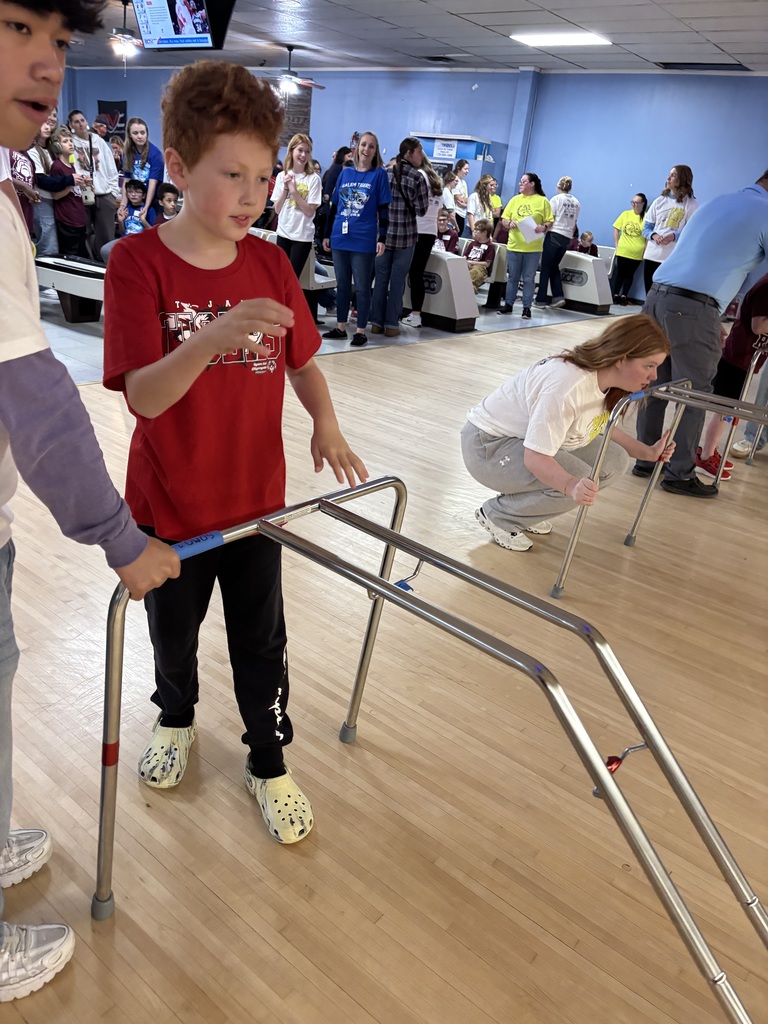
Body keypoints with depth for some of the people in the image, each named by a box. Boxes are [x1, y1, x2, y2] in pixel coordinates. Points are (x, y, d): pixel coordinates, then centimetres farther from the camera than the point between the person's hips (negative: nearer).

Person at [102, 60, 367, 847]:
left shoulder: (269, 264, -4)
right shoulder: (137, 263, -17)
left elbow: (302, 358, 8)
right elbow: (145, 397, -26)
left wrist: (325, 423, -12)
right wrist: (212, 338, -44)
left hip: (255, 497, 3)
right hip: (168, 504, -2)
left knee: (260, 640, 13)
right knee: (173, 629, 21)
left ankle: (268, 763, 34)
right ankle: (175, 720, 52)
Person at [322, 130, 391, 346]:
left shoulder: (379, 174, 2)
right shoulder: (345, 172, 11)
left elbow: (383, 209, -2)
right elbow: (333, 206, 14)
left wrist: (382, 237, -11)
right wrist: (327, 234, 11)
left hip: (364, 240, -4)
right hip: (340, 238, 4)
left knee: (362, 287, 1)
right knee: (342, 285, 10)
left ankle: (361, 331, 7)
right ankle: (340, 327, 19)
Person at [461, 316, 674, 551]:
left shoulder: (607, 378, -5)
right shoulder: (568, 386, -33)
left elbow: (603, 428, 14)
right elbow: (534, 457, -34)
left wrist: (648, 452, 6)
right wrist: (571, 486, -50)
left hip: (537, 440, 9)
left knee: (615, 462, -3)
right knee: (582, 482, -26)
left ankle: (524, 508, 10)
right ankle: (498, 515, -4)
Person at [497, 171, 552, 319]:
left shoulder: (542, 201, 1)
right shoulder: (515, 199, 10)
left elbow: (549, 221, 0)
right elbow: (504, 219, 10)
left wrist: (543, 227, -21)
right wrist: (509, 223, -11)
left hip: (533, 247, -3)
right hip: (514, 245, 3)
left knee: (528, 278, 2)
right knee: (512, 277, 9)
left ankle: (527, 307, 8)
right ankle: (508, 304, 18)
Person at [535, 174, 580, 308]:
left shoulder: (556, 198, -4)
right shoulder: (576, 202, 11)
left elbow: (550, 219, -8)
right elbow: (574, 223, 15)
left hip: (554, 234, -5)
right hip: (567, 237, 5)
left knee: (546, 267, 0)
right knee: (554, 266, 15)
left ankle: (541, 299, 0)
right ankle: (558, 296, 0)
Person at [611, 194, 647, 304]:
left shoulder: (646, 217, -6)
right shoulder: (625, 214, 2)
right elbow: (616, 229, 9)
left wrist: (645, 251, -9)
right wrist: (616, 244, 4)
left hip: (636, 253, -2)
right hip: (622, 251, 2)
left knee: (629, 274, 7)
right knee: (620, 273, 7)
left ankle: (624, 296, 14)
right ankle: (615, 295, 15)